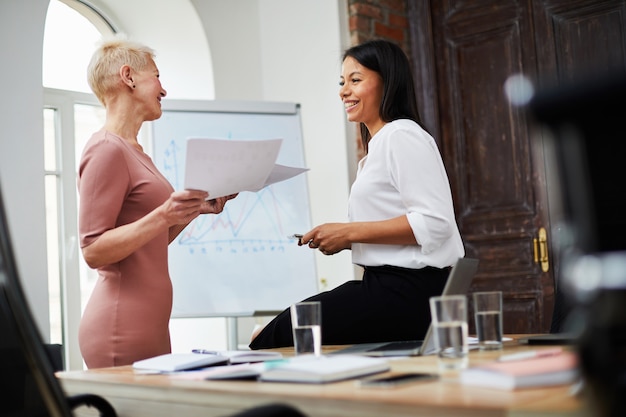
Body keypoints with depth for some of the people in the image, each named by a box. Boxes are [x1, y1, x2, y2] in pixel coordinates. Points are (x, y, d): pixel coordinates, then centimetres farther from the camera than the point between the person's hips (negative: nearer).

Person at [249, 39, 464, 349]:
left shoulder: (403, 135, -8)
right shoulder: (373, 154, 22)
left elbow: (434, 222, -18)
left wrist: (350, 232, -15)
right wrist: (343, 241, 5)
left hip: (411, 289, -9)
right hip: (386, 285, 9)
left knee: (274, 337, -11)